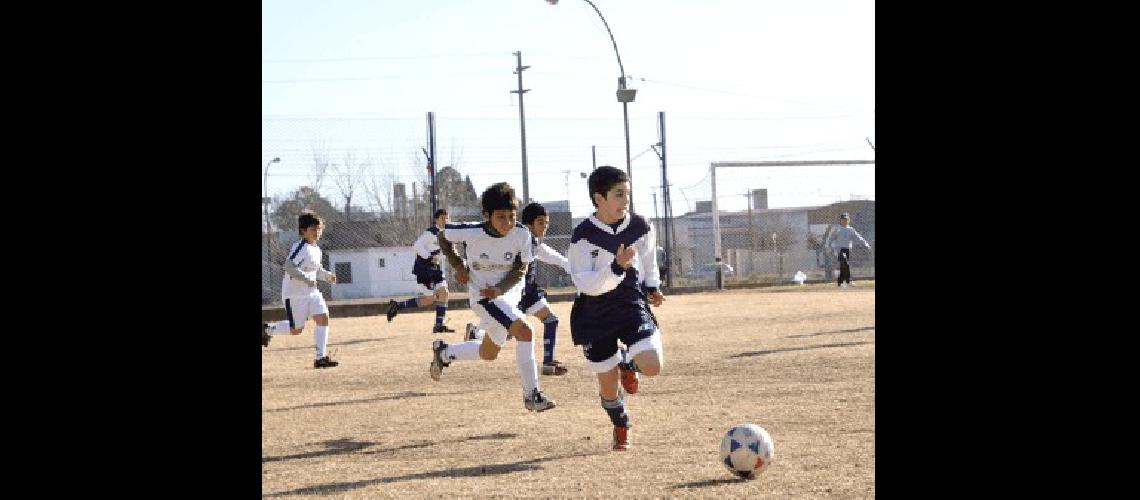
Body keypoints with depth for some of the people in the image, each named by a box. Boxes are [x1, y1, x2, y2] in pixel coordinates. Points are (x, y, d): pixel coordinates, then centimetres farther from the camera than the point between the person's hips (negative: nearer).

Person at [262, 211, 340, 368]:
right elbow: (289, 266, -27)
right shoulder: (300, 247, -17)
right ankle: (267, 329, 25)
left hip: (312, 292, 8)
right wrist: (307, 279, -26)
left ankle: (321, 357, -5)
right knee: (296, 329, -1)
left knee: (323, 318, -8)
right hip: (295, 294, -8)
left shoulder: (316, 249, 11)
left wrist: (327, 275, 8)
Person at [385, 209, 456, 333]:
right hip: (424, 268, -9)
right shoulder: (431, 232, -16)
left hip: (435, 268, 9)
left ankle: (439, 326, 3)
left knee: (443, 293, -1)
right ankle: (397, 306, 4)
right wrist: (430, 257, -28)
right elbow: (416, 246, -24)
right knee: (429, 299, -7)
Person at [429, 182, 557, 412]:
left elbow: (520, 269, -7)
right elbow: (443, 235, -1)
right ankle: (532, 394, -16)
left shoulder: (522, 234, -16)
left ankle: (443, 353, 45)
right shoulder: (472, 232, -21)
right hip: (483, 296, -5)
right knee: (524, 332, -24)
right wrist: (458, 265, -7)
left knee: (488, 353, 21)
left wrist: (499, 288, -21)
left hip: (508, 294, 5)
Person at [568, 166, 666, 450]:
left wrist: (652, 287, 4)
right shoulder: (583, 236, -13)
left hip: (633, 305, 2)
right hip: (596, 315, -2)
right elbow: (586, 284, -19)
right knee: (608, 385, 5)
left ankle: (627, 362, 15)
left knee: (653, 366, -22)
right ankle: (621, 427, 39)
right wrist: (617, 267, -31)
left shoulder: (641, 227, -2)